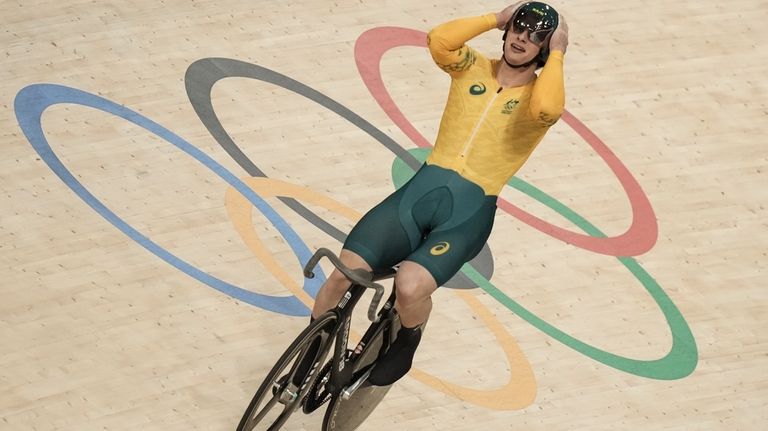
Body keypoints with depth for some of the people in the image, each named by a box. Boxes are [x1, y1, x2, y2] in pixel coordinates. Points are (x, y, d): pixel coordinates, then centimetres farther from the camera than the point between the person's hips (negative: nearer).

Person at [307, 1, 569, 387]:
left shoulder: (539, 94, 5)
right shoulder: (473, 68, 13)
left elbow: (546, 109, -22)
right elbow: (438, 40, -9)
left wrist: (557, 54, -6)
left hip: (470, 212, -3)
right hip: (422, 189, 3)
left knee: (410, 286, -29)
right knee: (342, 275, -11)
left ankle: (406, 339, 8)